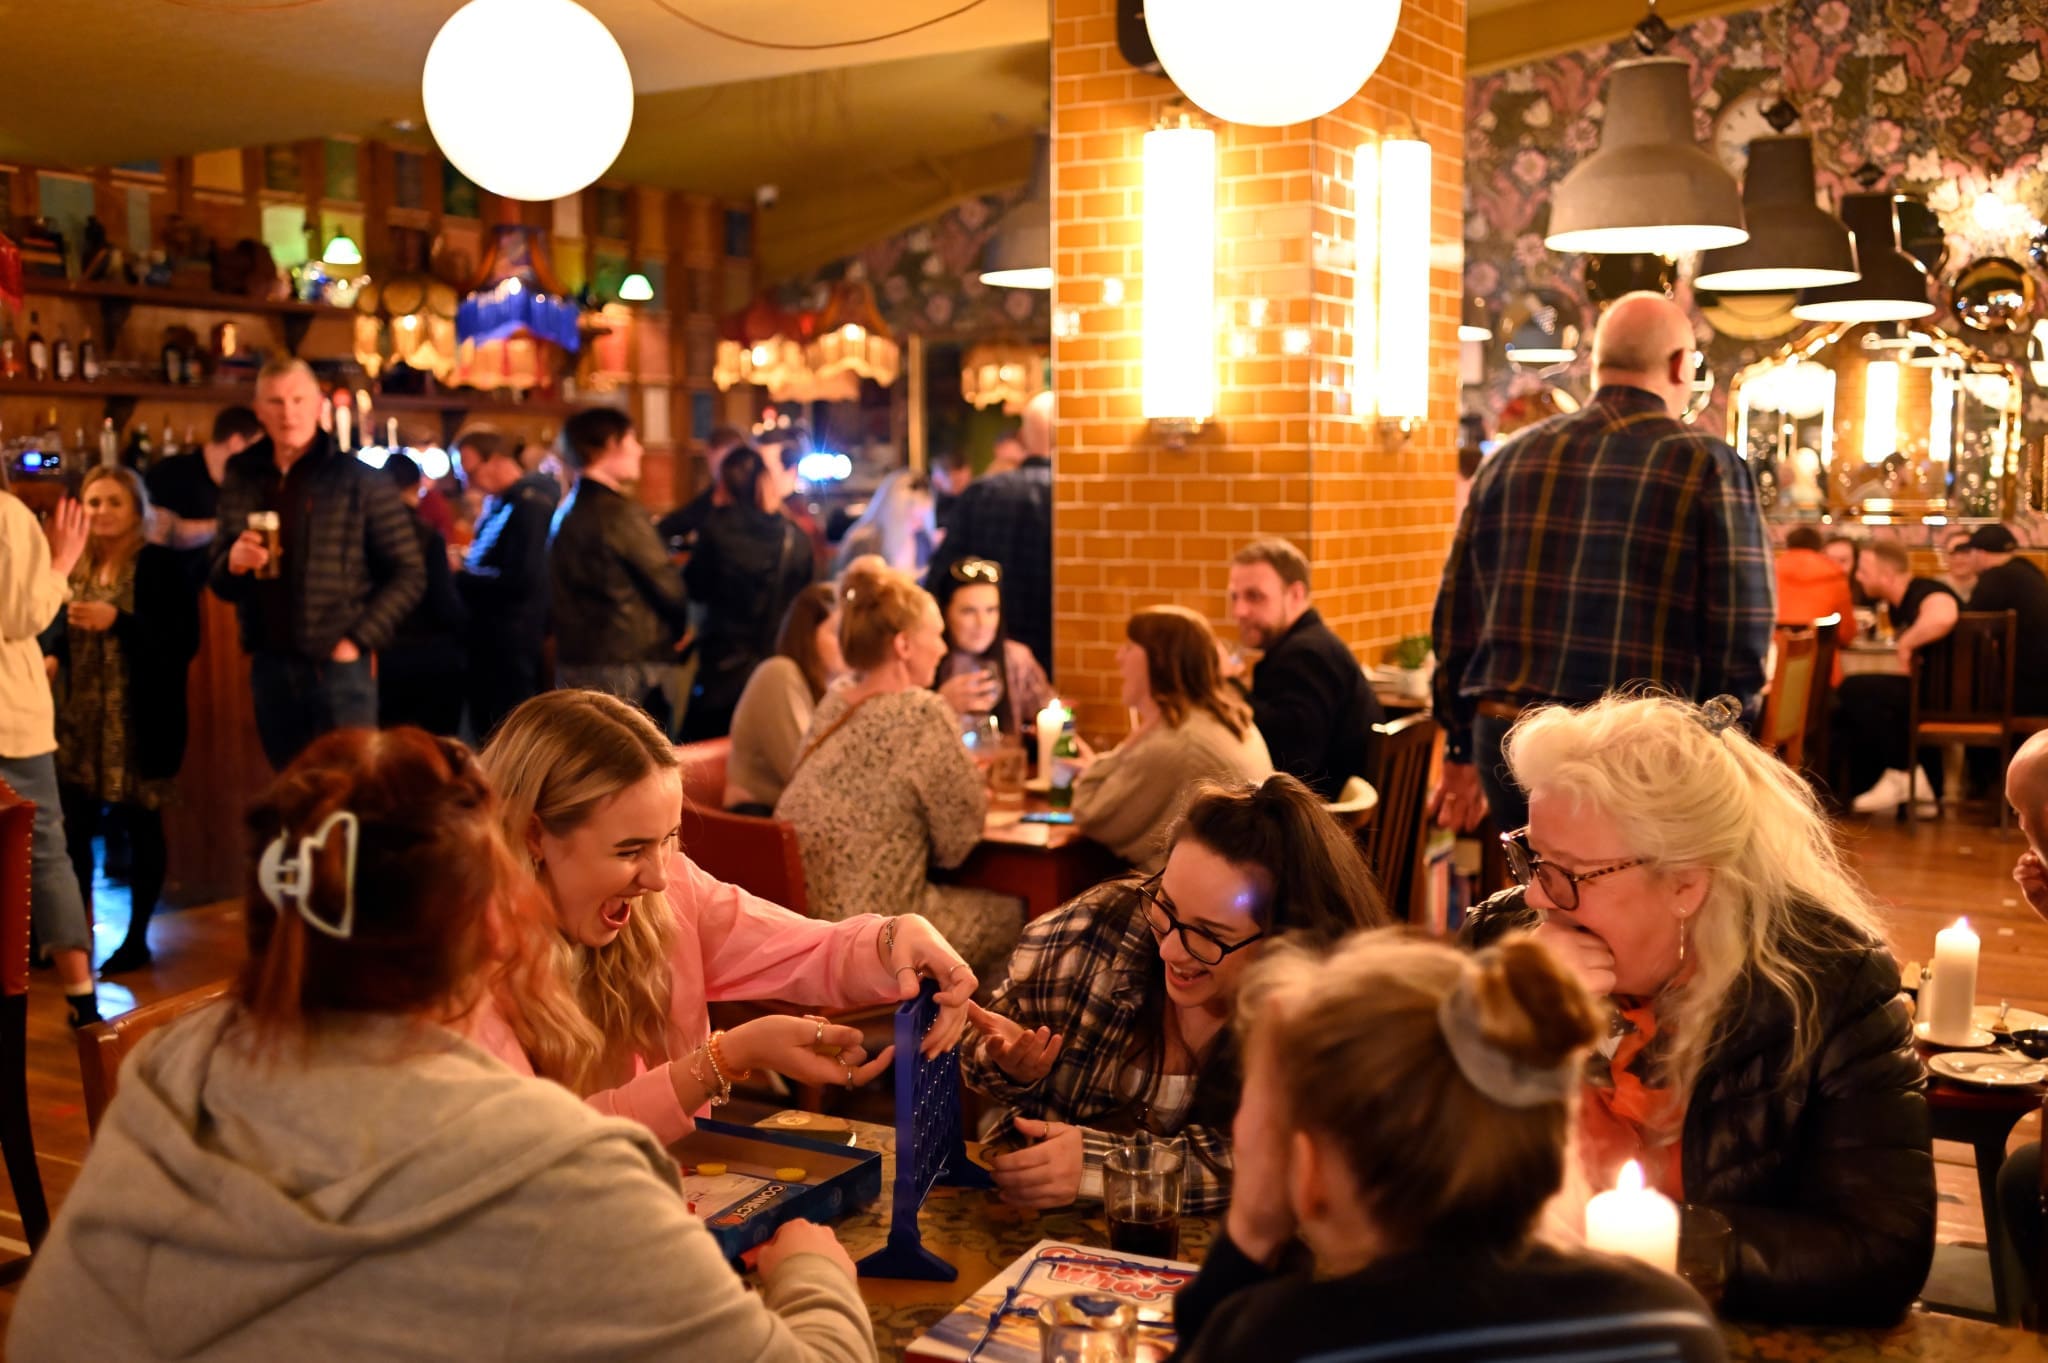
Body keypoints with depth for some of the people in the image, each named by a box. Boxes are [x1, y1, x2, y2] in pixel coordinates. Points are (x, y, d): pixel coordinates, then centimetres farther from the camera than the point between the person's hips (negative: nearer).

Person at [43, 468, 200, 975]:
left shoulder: (162, 563, -9)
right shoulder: (78, 565, 9)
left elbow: (184, 642, -14)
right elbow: (63, 626, 18)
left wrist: (115, 621, -22)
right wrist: (52, 653, -3)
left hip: (142, 720, -5)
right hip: (80, 720, 5)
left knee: (140, 824, 4)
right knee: (73, 826, 4)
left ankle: (137, 939, 16)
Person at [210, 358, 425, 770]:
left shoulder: (361, 481, -4)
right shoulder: (241, 480, 9)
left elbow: (408, 574, -5)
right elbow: (220, 583, 14)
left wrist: (357, 640, -11)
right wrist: (233, 563, -9)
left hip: (338, 668, -4)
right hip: (270, 669, 4)